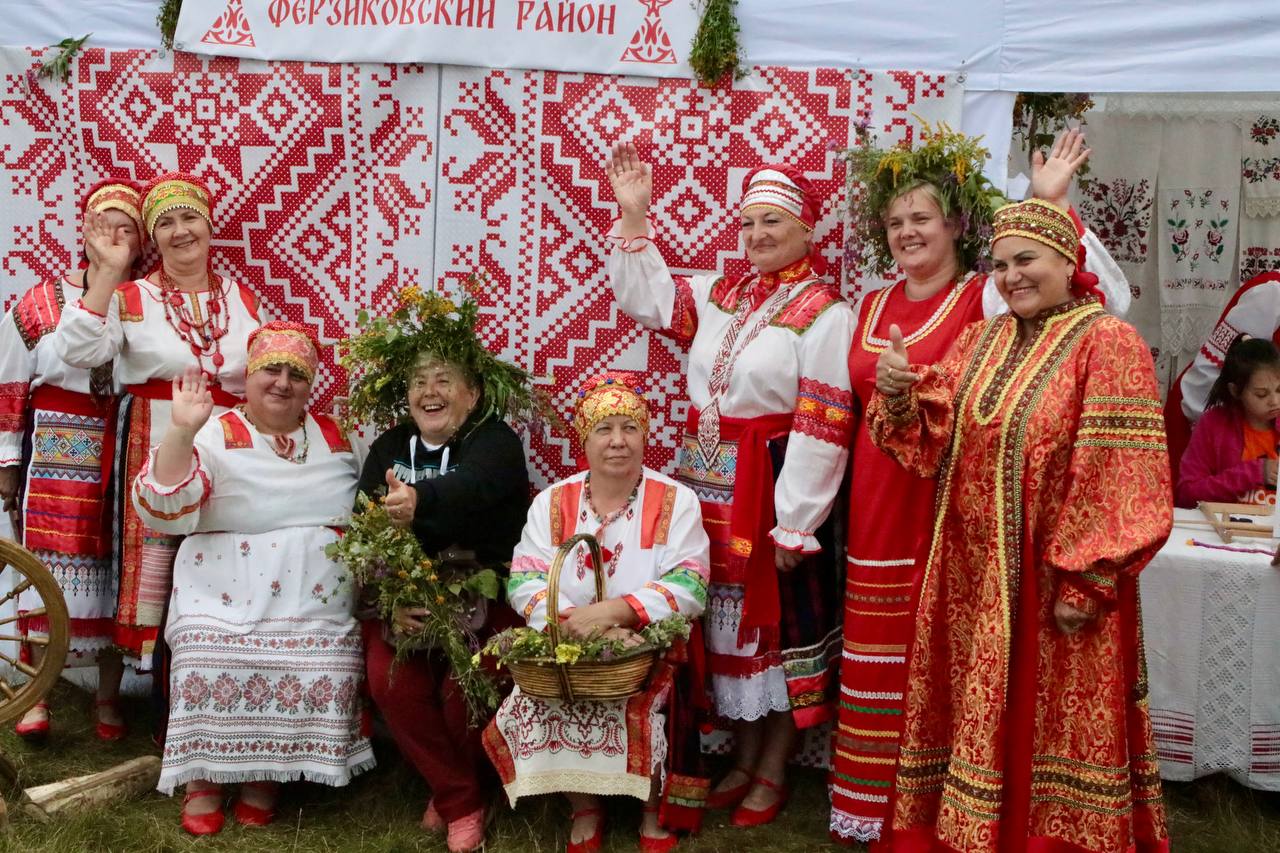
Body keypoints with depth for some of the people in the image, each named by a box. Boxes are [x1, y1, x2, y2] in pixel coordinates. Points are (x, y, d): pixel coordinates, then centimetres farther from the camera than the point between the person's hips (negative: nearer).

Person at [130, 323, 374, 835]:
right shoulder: (216, 437, 2)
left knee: (327, 669, -23)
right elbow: (163, 509, -11)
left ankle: (266, 776, 1)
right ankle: (202, 778, -4)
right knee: (212, 661, -29)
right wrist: (180, 432, -22)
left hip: (318, 605, 3)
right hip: (227, 600, -3)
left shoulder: (333, 437, 15)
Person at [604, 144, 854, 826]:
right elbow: (646, 296, 18)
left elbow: (822, 424, -15)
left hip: (772, 485, -6)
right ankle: (743, 755, 29)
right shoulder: (720, 295, 10)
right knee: (726, 616, 13)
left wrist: (795, 522, -17)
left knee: (777, 618, 4)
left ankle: (774, 770, 21)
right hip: (709, 483, 6)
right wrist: (634, 218, 8)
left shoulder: (824, 313, -10)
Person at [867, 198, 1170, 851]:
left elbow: (1119, 482, -14)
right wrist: (897, 394, -17)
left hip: (1053, 578, -5)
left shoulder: (1109, 345, -9)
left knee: (1048, 722, 7)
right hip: (974, 572, 6)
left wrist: (1085, 582, -18)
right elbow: (934, 445, 3)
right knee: (978, 715, 14)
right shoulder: (979, 343, 10)